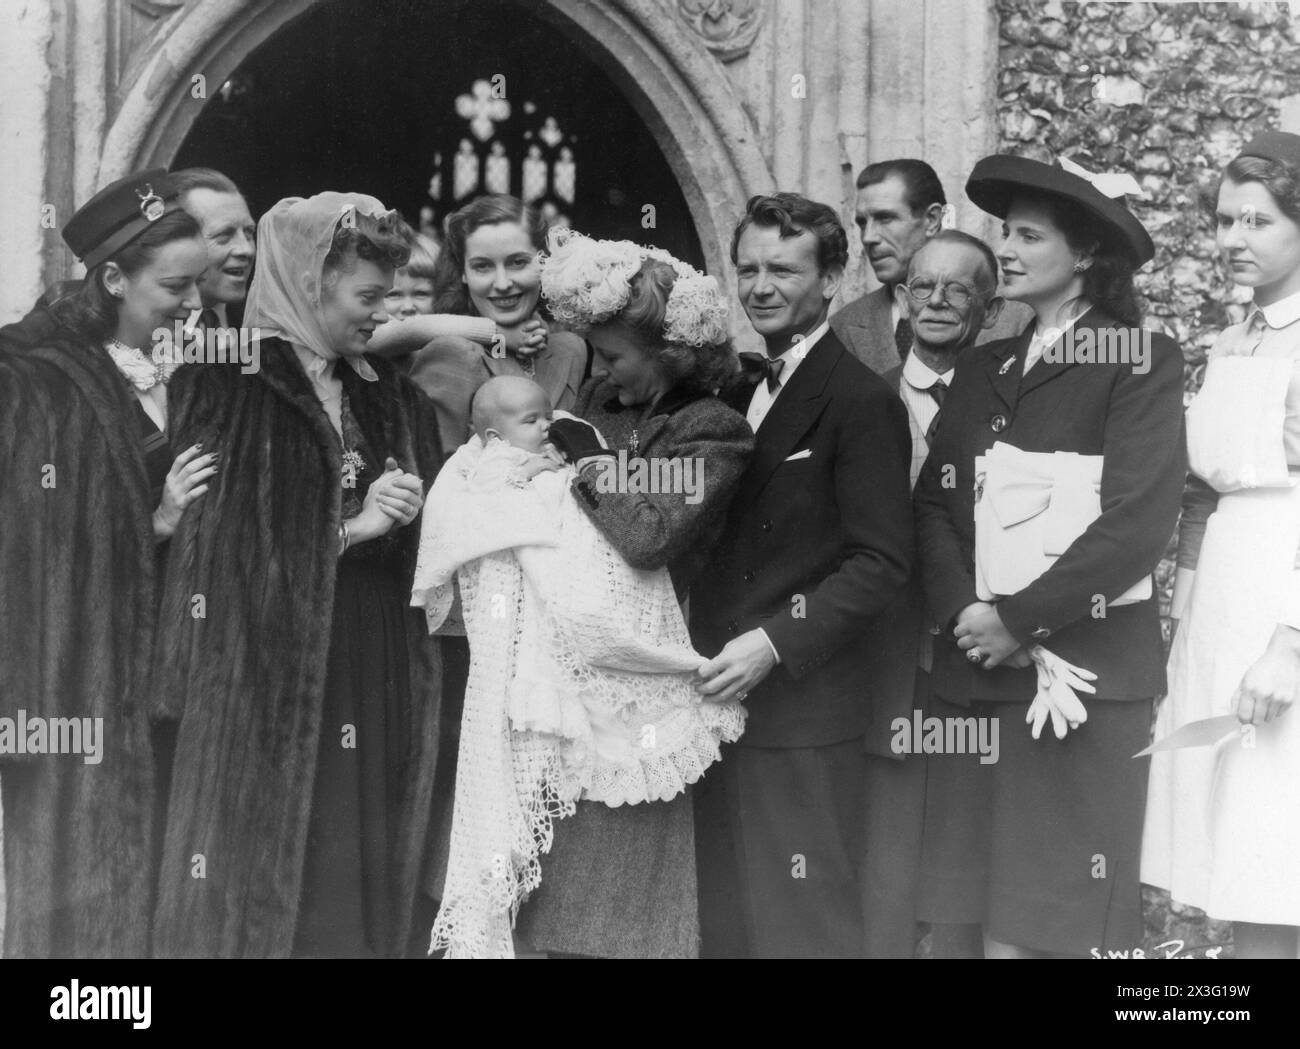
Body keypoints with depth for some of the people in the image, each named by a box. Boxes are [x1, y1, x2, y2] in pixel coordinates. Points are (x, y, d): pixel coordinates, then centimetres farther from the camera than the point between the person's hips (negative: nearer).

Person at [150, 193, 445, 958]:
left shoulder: (388, 395, 13)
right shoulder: (230, 387, -6)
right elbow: (216, 543, -11)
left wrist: (401, 515, -3)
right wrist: (348, 529, -13)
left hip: (373, 686, 6)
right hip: (267, 677, -5)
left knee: (364, 884, 6)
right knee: (268, 884, -2)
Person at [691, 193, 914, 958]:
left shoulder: (862, 401, -10)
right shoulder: (741, 393, 16)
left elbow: (883, 563, -15)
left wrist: (776, 644, -21)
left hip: (804, 710, -8)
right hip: (724, 698, 8)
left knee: (801, 924, -2)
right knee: (726, 921, 12)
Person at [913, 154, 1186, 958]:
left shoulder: (1142, 361, -2)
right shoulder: (982, 369, 16)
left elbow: (1139, 520, -12)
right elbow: (934, 502, 9)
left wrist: (1020, 619, -12)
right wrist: (965, 613, -9)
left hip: (1085, 668, -5)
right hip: (978, 667, 5)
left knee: (1068, 918, -1)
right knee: (996, 913, 5)